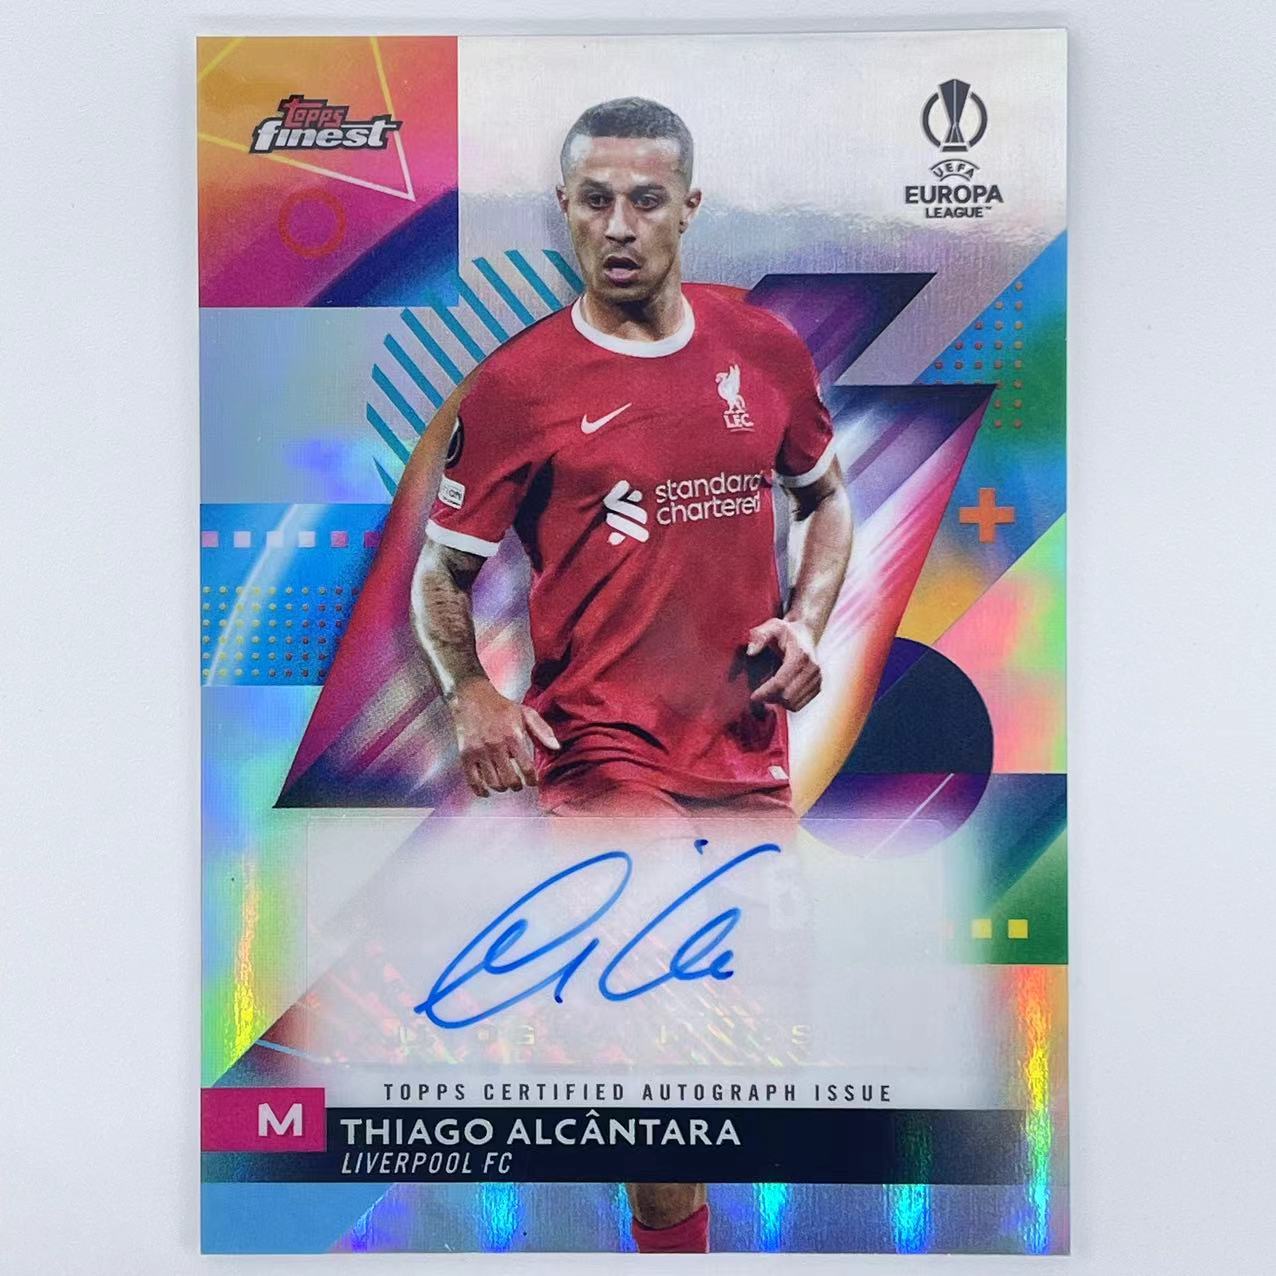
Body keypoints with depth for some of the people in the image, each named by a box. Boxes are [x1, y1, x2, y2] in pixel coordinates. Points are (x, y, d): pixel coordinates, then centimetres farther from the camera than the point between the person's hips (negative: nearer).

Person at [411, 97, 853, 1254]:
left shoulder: (765, 347, 4)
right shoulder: (515, 383, -6)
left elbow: (826, 498, 18)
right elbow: (441, 572, 2)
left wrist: (807, 620, 1)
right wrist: (471, 696, -15)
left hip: (750, 744, 5)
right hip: (604, 745, -4)